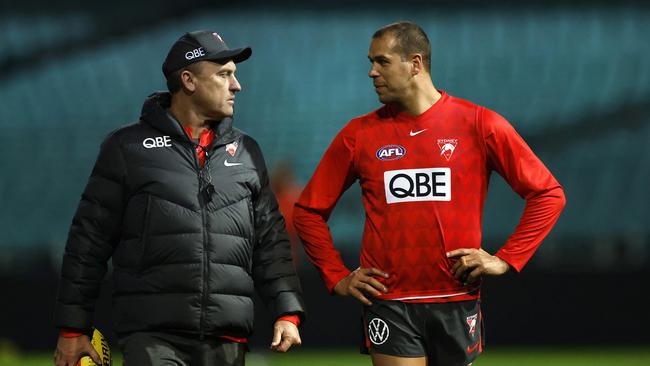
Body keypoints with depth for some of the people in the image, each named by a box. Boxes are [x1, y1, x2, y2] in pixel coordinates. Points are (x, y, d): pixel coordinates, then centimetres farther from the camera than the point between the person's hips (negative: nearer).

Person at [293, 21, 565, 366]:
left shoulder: (480, 125, 0)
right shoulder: (359, 134, 4)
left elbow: (548, 194, 3)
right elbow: (308, 211, 14)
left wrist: (506, 260, -4)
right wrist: (337, 277, 5)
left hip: (457, 302, 0)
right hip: (389, 305, 0)